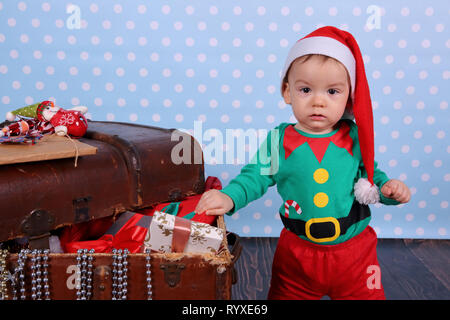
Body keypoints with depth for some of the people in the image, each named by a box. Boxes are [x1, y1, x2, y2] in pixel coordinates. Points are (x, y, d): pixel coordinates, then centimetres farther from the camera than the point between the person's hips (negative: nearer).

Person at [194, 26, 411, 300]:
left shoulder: (355, 138, -5)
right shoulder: (278, 141, -8)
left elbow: (370, 174, 8)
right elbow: (255, 177, -5)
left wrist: (388, 188, -11)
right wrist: (229, 197, -21)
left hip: (354, 254, 1)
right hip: (296, 256, 0)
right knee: (284, 295, 18)